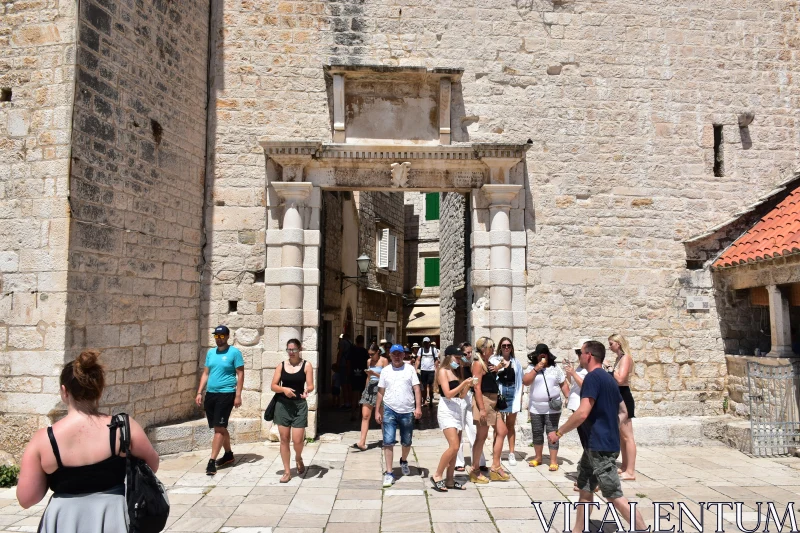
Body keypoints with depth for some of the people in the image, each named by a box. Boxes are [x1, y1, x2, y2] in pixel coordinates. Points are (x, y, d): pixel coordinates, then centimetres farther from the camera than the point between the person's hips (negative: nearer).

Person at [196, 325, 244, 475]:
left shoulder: (234, 352, -6)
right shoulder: (210, 352, 11)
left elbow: (240, 374, -8)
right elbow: (205, 374, 15)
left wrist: (238, 395, -14)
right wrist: (199, 392, 7)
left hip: (226, 394, -6)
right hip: (210, 394, 6)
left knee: (219, 428, -8)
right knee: (220, 427, 14)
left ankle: (212, 461, -6)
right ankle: (228, 454, 30)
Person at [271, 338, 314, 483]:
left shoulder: (306, 365, -2)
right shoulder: (282, 365, 4)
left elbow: (311, 386, -7)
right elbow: (273, 386, 3)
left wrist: (307, 390, -30)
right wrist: (284, 389, -16)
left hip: (299, 405, -2)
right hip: (282, 405, 2)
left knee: (297, 440, -5)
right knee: (284, 439, 6)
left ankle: (298, 458, 29)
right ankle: (287, 471, 18)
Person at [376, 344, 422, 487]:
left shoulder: (409, 369, 2)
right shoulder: (385, 371, 6)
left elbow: (416, 389, -1)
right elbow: (381, 392, 9)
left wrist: (418, 407, -11)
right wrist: (377, 411, 5)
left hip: (407, 411, 0)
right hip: (390, 410, 0)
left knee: (406, 442, 13)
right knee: (388, 442, -7)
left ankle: (404, 461, 42)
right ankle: (388, 473, 0)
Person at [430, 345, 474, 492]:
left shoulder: (454, 373, 18)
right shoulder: (443, 371, -7)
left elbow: (461, 396, 14)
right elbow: (448, 394, -17)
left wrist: (467, 385, 0)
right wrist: (463, 383, -18)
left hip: (458, 410, 9)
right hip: (447, 410, -8)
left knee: (455, 448, 6)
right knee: (454, 447, -16)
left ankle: (450, 480, 12)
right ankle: (437, 476, -4)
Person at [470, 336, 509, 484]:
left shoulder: (488, 363, 15)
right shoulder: (478, 363, -12)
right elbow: (477, 387, -18)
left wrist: (496, 370, 7)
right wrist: (482, 409, -23)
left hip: (492, 402, 10)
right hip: (483, 401, -10)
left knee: (502, 432, 11)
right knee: (481, 436, -3)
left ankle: (495, 468, 18)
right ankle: (475, 471, 8)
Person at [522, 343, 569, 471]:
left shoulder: (555, 368, 3)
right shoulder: (532, 369, 2)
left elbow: (563, 384, 6)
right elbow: (525, 382, -12)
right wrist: (536, 369, -17)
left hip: (552, 408, -2)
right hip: (536, 408, 2)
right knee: (537, 433, 11)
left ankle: (553, 460, 2)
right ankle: (538, 457, 26)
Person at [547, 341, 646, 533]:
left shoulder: (593, 377, -17)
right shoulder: (608, 379, 13)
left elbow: (582, 413, -25)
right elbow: (623, 412, 21)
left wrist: (558, 432, -16)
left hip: (599, 446, -10)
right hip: (596, 445, 10)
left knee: (614, 496, -3)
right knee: (585, 489, 15)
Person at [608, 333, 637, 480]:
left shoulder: (626, 358, -14)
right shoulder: (619, 358, 13)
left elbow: (620, 379, -24)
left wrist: (610, 368, -14)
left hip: (624, 398, -10)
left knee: (627, 436, -7)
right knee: (622, 435, 17)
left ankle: (630, 472, -3)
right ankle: (624, 466, 27)